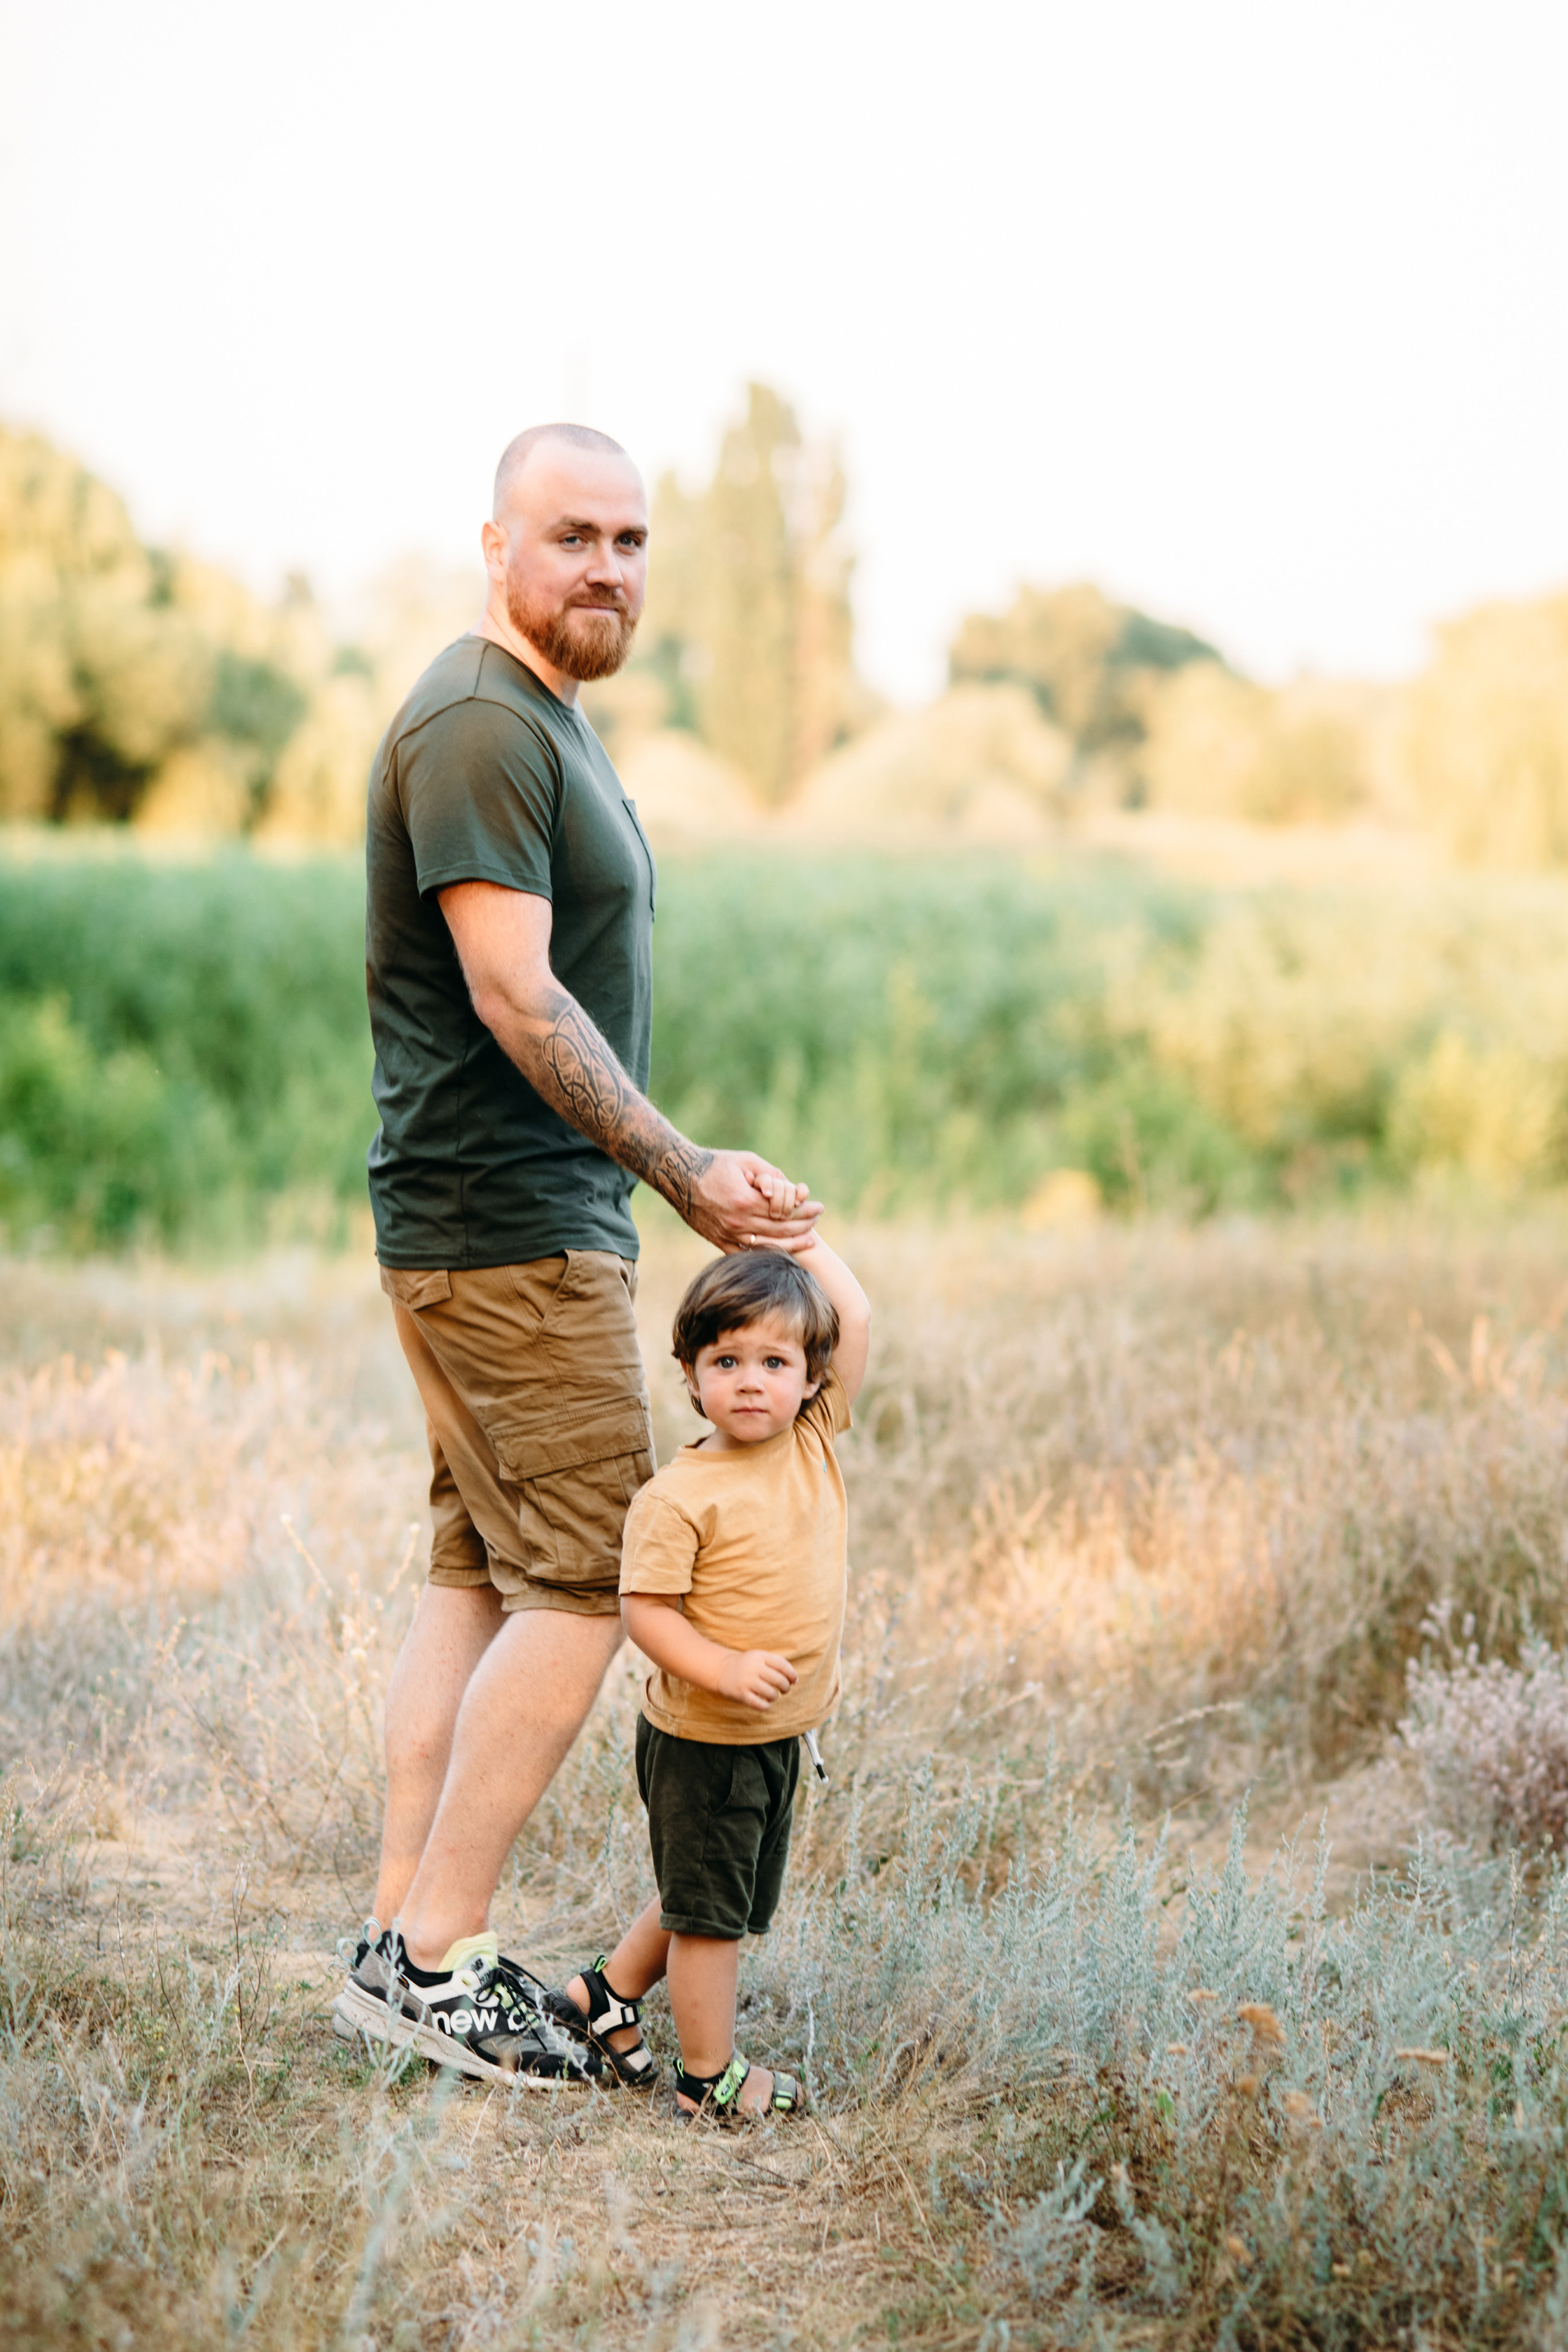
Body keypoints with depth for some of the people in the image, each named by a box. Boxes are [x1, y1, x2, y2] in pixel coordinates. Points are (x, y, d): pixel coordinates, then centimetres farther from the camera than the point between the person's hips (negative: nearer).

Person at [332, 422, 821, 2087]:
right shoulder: (479, 723, -14)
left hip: (517, 1225, 10)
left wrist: (665, 1181, 20)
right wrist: (686, 1172, -22)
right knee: (585, 1585, -8)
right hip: (511, 1229, -10)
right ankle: (438, 1963, -2)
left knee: (479, 1573, 11)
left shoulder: (545, 717, 19)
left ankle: (398, 1939, 16)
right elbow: (517, 998, -21)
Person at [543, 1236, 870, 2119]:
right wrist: (725, 1669, -30)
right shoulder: (680, 1497, -19)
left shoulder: (815, 1444, 0)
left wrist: (800, 1239, 3)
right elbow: (645, 1608, -19)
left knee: (724, 1901, 21)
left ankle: (607, 1995, 38)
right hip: (702, 1740, -7)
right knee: (708, 1908, 6)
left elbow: (857, 1320, 4)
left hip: (781, 1739, 7)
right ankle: (712, 2077, 18)